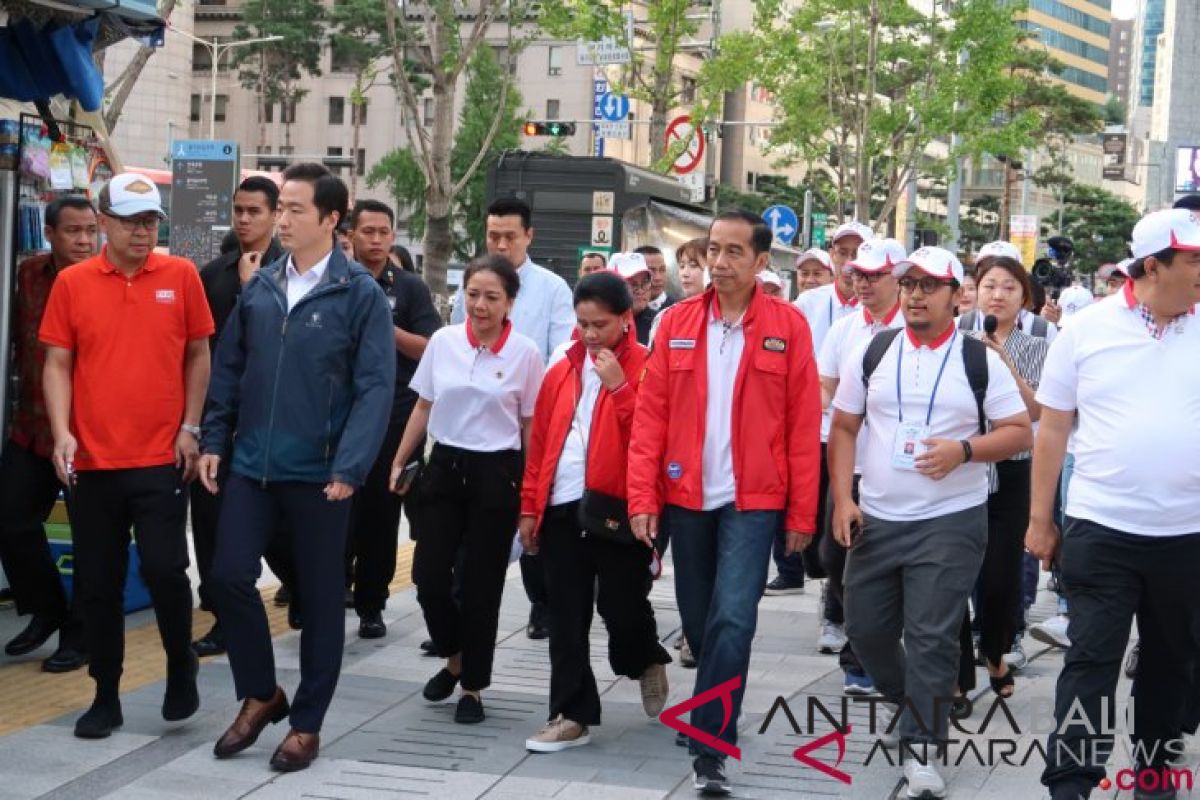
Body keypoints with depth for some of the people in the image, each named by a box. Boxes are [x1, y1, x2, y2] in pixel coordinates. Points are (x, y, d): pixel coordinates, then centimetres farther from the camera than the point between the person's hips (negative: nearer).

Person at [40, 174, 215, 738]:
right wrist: (61, 433, -9)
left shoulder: (180, 275, 1)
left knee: (164, 569, -6)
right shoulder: (72, 283, 2)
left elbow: (198, 355, 7)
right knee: (98, 584, 7)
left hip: (161, 457, -1)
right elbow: (57, 364, 3)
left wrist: (190, 428, 0)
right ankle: (106, 697, 20)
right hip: (91, 460, 1)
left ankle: (181, 668, 20)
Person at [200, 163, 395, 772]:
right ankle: (260, 696, 22)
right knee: (229, 575, 0)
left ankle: (307, 724, 20)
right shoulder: (258, 287, 6)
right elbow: (229, 369, 12)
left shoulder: (360, 294, -7)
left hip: (319, 472, -4)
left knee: (320, 598, 6)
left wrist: (349, 466, -20)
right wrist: (214, 441, 5)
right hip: (251, 464, 4)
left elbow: (375, 387, -12)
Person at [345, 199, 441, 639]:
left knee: (382, 514, 6)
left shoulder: (410, 288, 5)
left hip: (394, 417, 0)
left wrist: (384, 327, -14)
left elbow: (431, 350, -3)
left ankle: (371, 605, 16)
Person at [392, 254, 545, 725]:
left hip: (496, 474, -2)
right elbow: (424, 407, 11)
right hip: (445, 466, 2)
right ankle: (454, 657, 25)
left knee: (480, 585, 3)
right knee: (429, 575, -3)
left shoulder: (525, 353, -5)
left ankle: (472, 686, 18)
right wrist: (399, 462, 11)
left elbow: (531, 425, 0)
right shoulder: (443, 342, 0)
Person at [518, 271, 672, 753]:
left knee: (620, 605, 3)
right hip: (561, 508, 5)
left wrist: (618, 385, -17)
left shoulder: (645, 366, -3)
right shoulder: (562, 370, 12)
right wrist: (529, 505, 9)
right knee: (566, 617, 5)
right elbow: (539, 441, 13)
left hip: (617, 507, -4)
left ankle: (647, 662, 35)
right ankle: (572, 716, 12)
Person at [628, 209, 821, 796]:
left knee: (731, 622, -12)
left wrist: (801, 514, -4)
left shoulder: (788, 327, -4)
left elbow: (803, 425, -3)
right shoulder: (678, 322, 3)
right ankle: (714, 719, 36)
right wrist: (642, 497, -5)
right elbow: (651, 414, 2)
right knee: (698, 621, 14)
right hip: (686, 497, 3)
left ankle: (711, 750, -3)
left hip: (753, 501, -3)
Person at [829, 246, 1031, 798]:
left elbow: (1020, 433, -2)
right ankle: (905, 701, 39)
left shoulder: (980, 360, -3)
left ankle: (923, 748, 3)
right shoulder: (872, 353, 4)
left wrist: (963, 451, -19)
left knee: (931, 638, -6)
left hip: (950, 523, -4)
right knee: (865, 628, 12)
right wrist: (842, 500, -2)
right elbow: (843, 428, 8)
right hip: (875, 520, 4)